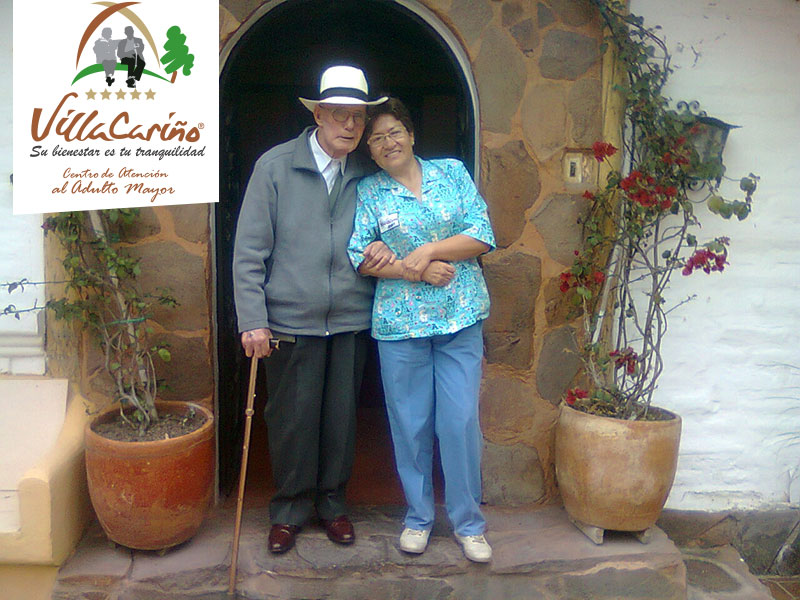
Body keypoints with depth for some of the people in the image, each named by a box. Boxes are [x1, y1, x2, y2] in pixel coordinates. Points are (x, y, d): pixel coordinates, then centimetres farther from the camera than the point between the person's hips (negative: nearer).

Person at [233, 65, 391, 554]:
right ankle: (291, 508, 28)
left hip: (351, 321, 3)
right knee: (292, 419, 7)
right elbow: (249, 251, -5)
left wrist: (381, 249, -4)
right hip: (290, 321, -2)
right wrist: (253, 321, -11)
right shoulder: (275, 166, -3)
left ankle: (332, 503, 33)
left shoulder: (369, 174, 5)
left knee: (342, 417, 12)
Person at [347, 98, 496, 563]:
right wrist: (415, 272, -12)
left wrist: (426, 251, -11)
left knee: (461, 420, 1)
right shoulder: (367, 192, 6)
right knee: (410, 423, 7)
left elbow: (483, 235, 0)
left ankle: (469, 523, 18)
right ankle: (419, 517, 26)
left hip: (460, 316, 0)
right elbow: (359, 255, -3)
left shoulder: (452, 172, 8)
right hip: (400, 322, 0)